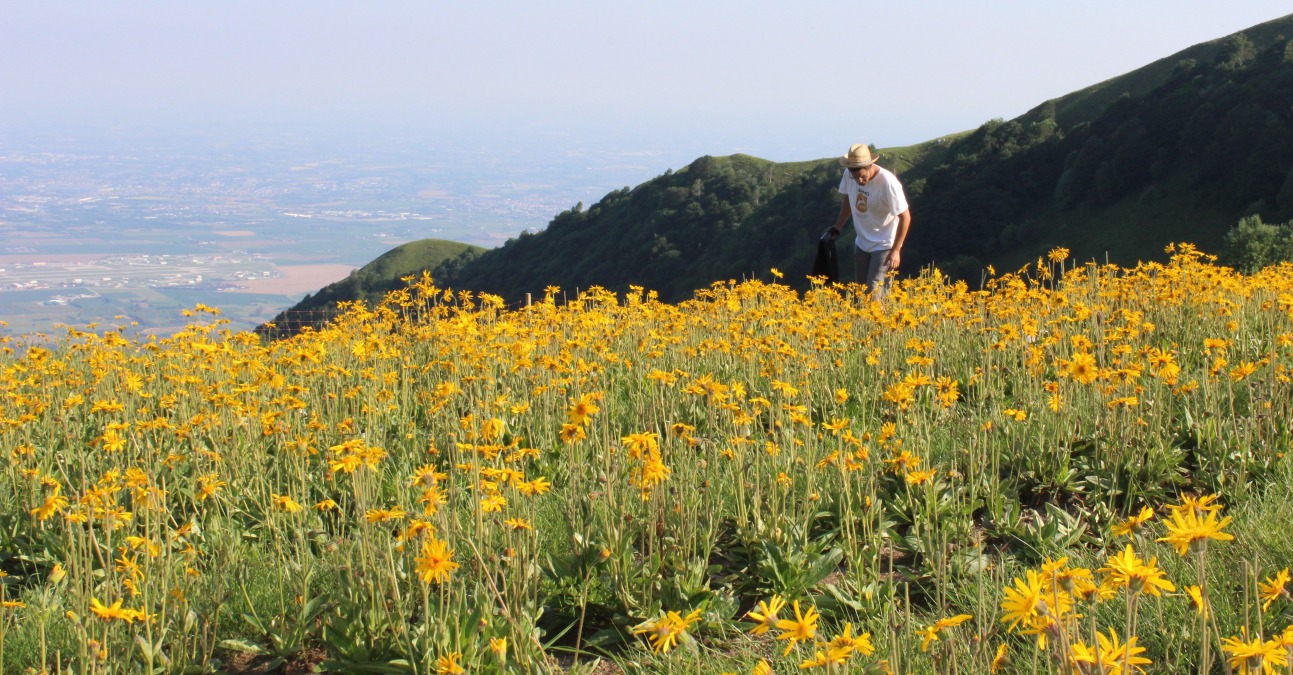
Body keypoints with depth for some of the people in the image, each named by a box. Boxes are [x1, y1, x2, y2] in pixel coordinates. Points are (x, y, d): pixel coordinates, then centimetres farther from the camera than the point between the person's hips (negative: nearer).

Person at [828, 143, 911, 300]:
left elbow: (905, 217, -21)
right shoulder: (849, 175, -11)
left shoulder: (888, 183, -28)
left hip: (884, 246, -6)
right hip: (862, 243, 6)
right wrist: (838, 227, 13)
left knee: (874, 293, -14)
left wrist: (895, 251, -21)